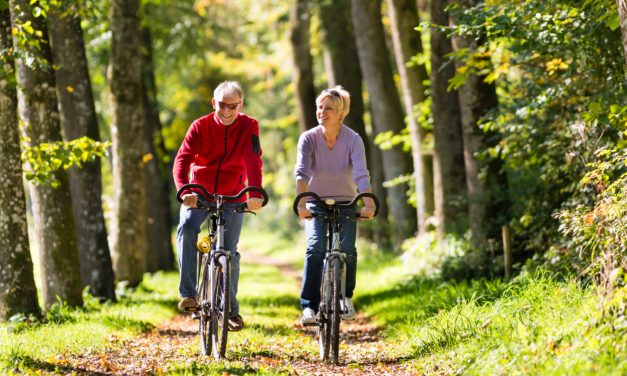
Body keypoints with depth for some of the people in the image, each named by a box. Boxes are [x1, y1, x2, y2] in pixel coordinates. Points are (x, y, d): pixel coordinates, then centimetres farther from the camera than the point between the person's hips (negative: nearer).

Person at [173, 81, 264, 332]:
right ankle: (188, 294, -28)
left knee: (229, 252, -4)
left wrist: (255, 194, -40)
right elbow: (183, 159, -22)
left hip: (232, 197, 0)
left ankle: (231, 309, 13)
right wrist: (183, 190, -42)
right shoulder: (200, 126, -10)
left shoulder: (249, 127, -9)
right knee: (186, 227, -29)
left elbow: (253, 160, -24)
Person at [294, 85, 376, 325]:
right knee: (316, 247, -23)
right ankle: (309, 306, -21)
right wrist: (302, 203, -44)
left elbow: (361, 175, -28)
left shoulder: (353, 140, -15)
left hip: (345, 203, 0)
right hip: (316, 203, 0)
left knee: (347, 248, -18)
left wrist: (368, 204, -44)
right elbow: (301, 172, -28)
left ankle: (345, 296, 9)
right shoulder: (308, 138, -14)